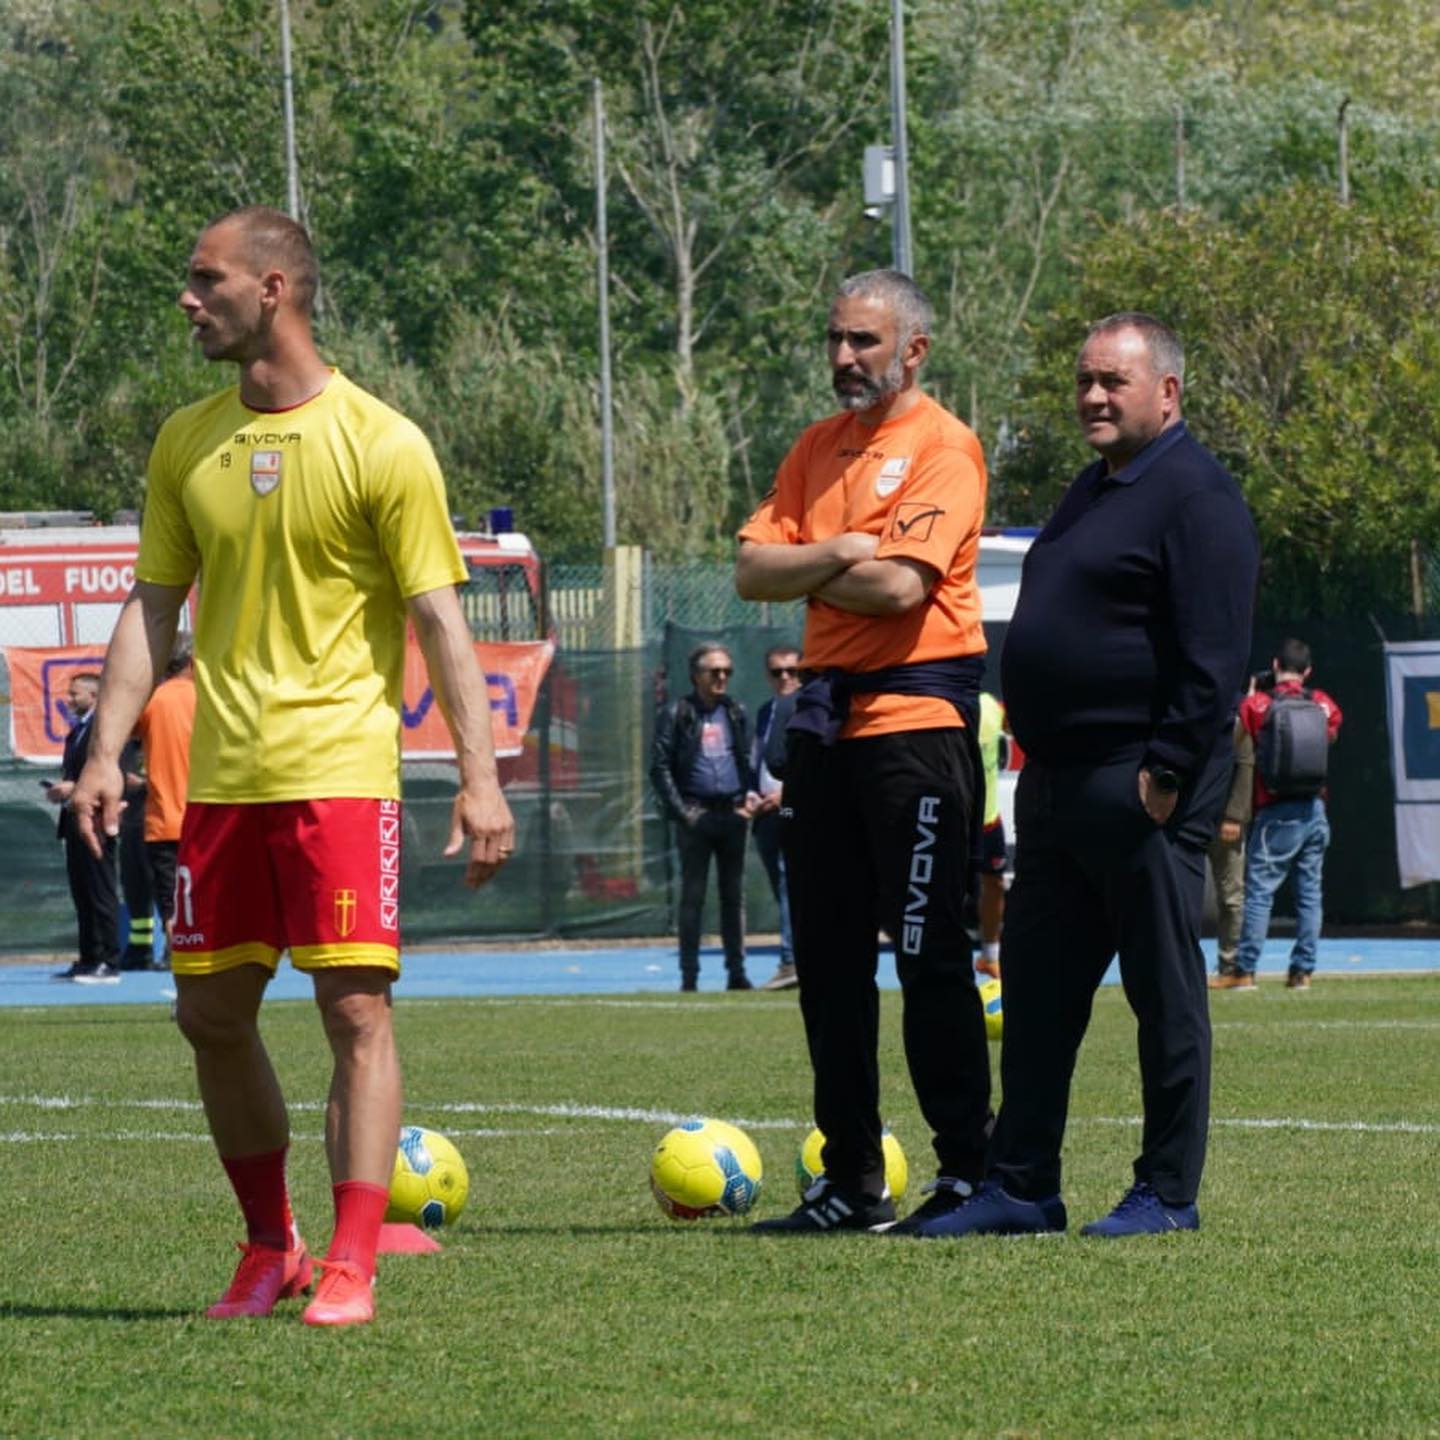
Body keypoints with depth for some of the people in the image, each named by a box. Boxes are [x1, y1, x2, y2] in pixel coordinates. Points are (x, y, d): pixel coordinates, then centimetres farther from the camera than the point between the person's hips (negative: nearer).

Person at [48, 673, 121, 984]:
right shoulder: (76, 731, 20)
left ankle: (109, 964, -8)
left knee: (101, 895, -8)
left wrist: (74, 788, -20)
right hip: (75, 822, 10)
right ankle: (89, 960, 15)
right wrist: (60, 790, 7)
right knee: (82, 896, 11)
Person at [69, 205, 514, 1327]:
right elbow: (152, 608, 14)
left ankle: (352, 1266, -7)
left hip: (341, 770, -6)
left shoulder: (380, 444, -6)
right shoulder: (186, 443, 10)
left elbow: (440, 620, -5)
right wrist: (106, 752, 4)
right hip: (222, 773, 6)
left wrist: (480, 776, -11)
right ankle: (271, 1246, 22)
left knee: (357, 1008, -9)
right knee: (211, 1013, 8)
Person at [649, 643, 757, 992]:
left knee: (734, 895, 7)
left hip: (732, 812, 4)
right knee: (692, 896, -3)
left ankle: (736, 973, 11)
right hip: (696, 814, -4)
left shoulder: (735, 712, 13)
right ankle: (689, 976, -2)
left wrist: (750, 793, 0)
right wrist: (680, 811, -11)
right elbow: (660, 767, -3)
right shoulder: (676, 714, 0)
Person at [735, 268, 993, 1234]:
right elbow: (753, 570, 7)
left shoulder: (943, 446, -7)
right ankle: (852, 1182, 13)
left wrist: (805, 572, -2)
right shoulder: (820, 449, 16)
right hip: (826, 712, 8)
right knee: (827, 960, 8)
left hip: (915, 711, -8)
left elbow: (900, 585, -18)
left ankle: (969, 1171, 0)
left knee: (930, 955, -6)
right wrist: (839, 553, -10)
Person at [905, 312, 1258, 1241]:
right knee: (1037, 992, 10)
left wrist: (1167, 772, -21)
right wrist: (1038, 758, 18)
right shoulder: (1096, 489, 19)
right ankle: (1022, 1189, 14)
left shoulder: (1196, 496, -11)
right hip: (1057, 783, 10)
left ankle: (1169, 1194, 3)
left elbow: (1215, 657, -18)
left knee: (1165, 991, -2)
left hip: (1142, 790, -10)